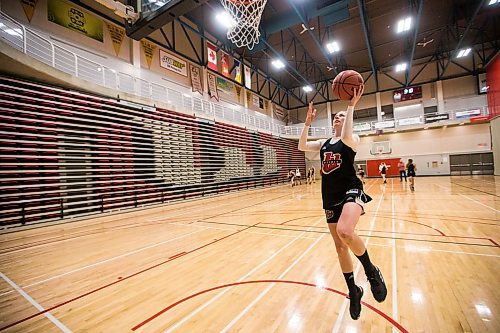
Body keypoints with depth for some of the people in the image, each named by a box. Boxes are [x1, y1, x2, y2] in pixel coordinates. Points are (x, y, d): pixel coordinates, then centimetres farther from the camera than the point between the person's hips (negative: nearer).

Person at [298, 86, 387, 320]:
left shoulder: (352, 139, 1)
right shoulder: (324, 143, 17)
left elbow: (346, 137, -24)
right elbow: (302, 146, 7)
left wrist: (352, 106, -17)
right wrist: (308, 122, 4)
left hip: (350, 191, -6)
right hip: (330, 197, 6)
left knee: (345, 232, -36)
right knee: (339, 246, 10)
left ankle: (371, 271, -6)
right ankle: (354, 291, 31)